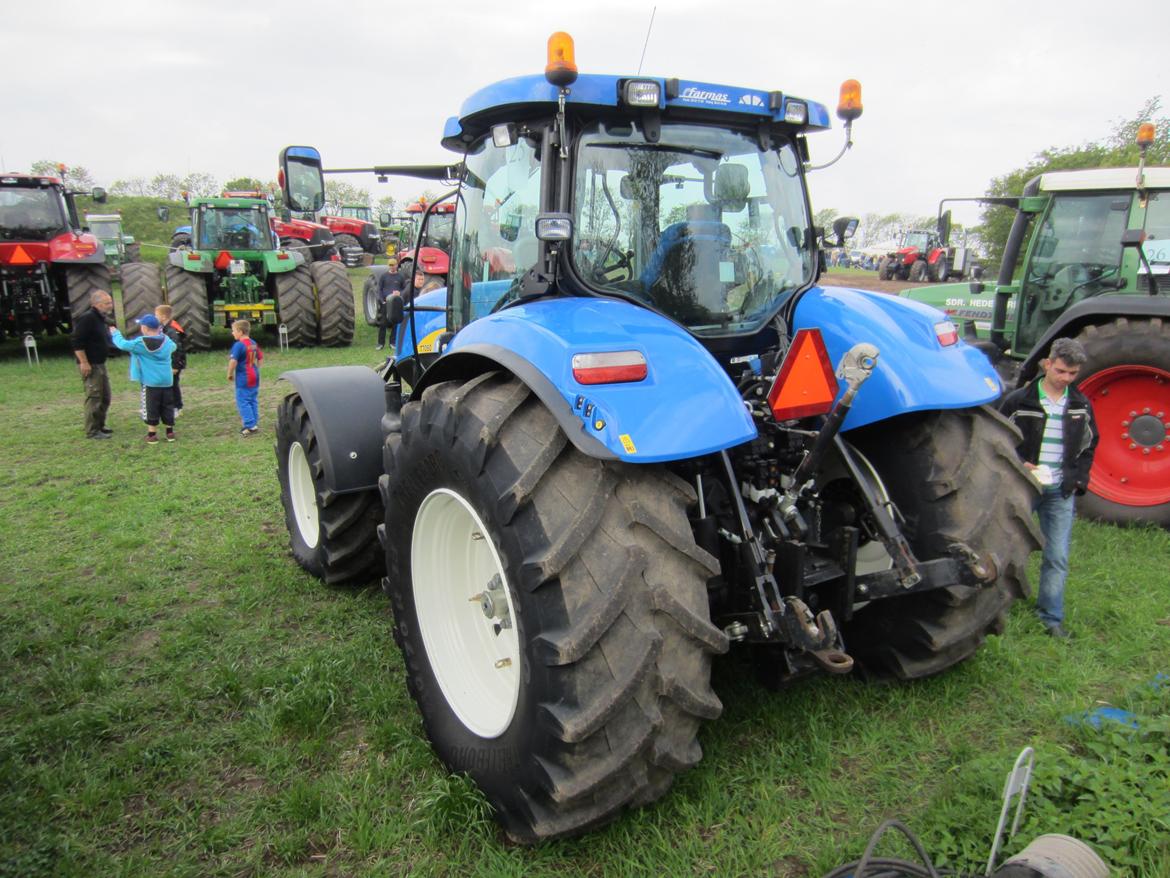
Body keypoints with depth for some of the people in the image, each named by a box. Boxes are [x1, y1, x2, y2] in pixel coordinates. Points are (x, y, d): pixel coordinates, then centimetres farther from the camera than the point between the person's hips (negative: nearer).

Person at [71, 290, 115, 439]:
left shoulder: (99, 319, 14)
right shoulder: (87, 318, -16)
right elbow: (77, 342, -21)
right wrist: (84, 363, -22)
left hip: (100, 364, 10)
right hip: (90, 365, -10)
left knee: (105, 397, 17)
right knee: (94, 398, -7)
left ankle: (100, 426, 28)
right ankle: (92, 431, -2)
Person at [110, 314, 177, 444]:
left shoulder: (140, 343, -11)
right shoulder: (167, 341, 5)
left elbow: (123, 344, -3)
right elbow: (173, 346, 28)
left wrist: (115, 333, 15)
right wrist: (162, 334, 39)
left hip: (151, 381, -5)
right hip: (167, 381, 5)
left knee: (152, 407, 2)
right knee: (167, 406, 12)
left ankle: (152, 434, 6)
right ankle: (170, 432, 16)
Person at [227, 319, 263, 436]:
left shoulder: (239, 345, -17)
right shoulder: (254, 344, 7)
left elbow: (233, 361, -23)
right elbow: (260, 357, 15)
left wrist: (230, 374, -10)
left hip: (243, 378, -8)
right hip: (254, 376, 8)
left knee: (243, 402, -2)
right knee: (253, 400, 14)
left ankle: (250, 425, -5)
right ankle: (254, 424, 19)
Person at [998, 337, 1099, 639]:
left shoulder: (1081, 405, 6)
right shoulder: (1019, 401, -6)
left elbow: (1089, 446, 17)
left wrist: (1079, 480, 5)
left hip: (1061, 492, 3)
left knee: (1058, 558, 3)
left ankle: (1051, 617, 13)